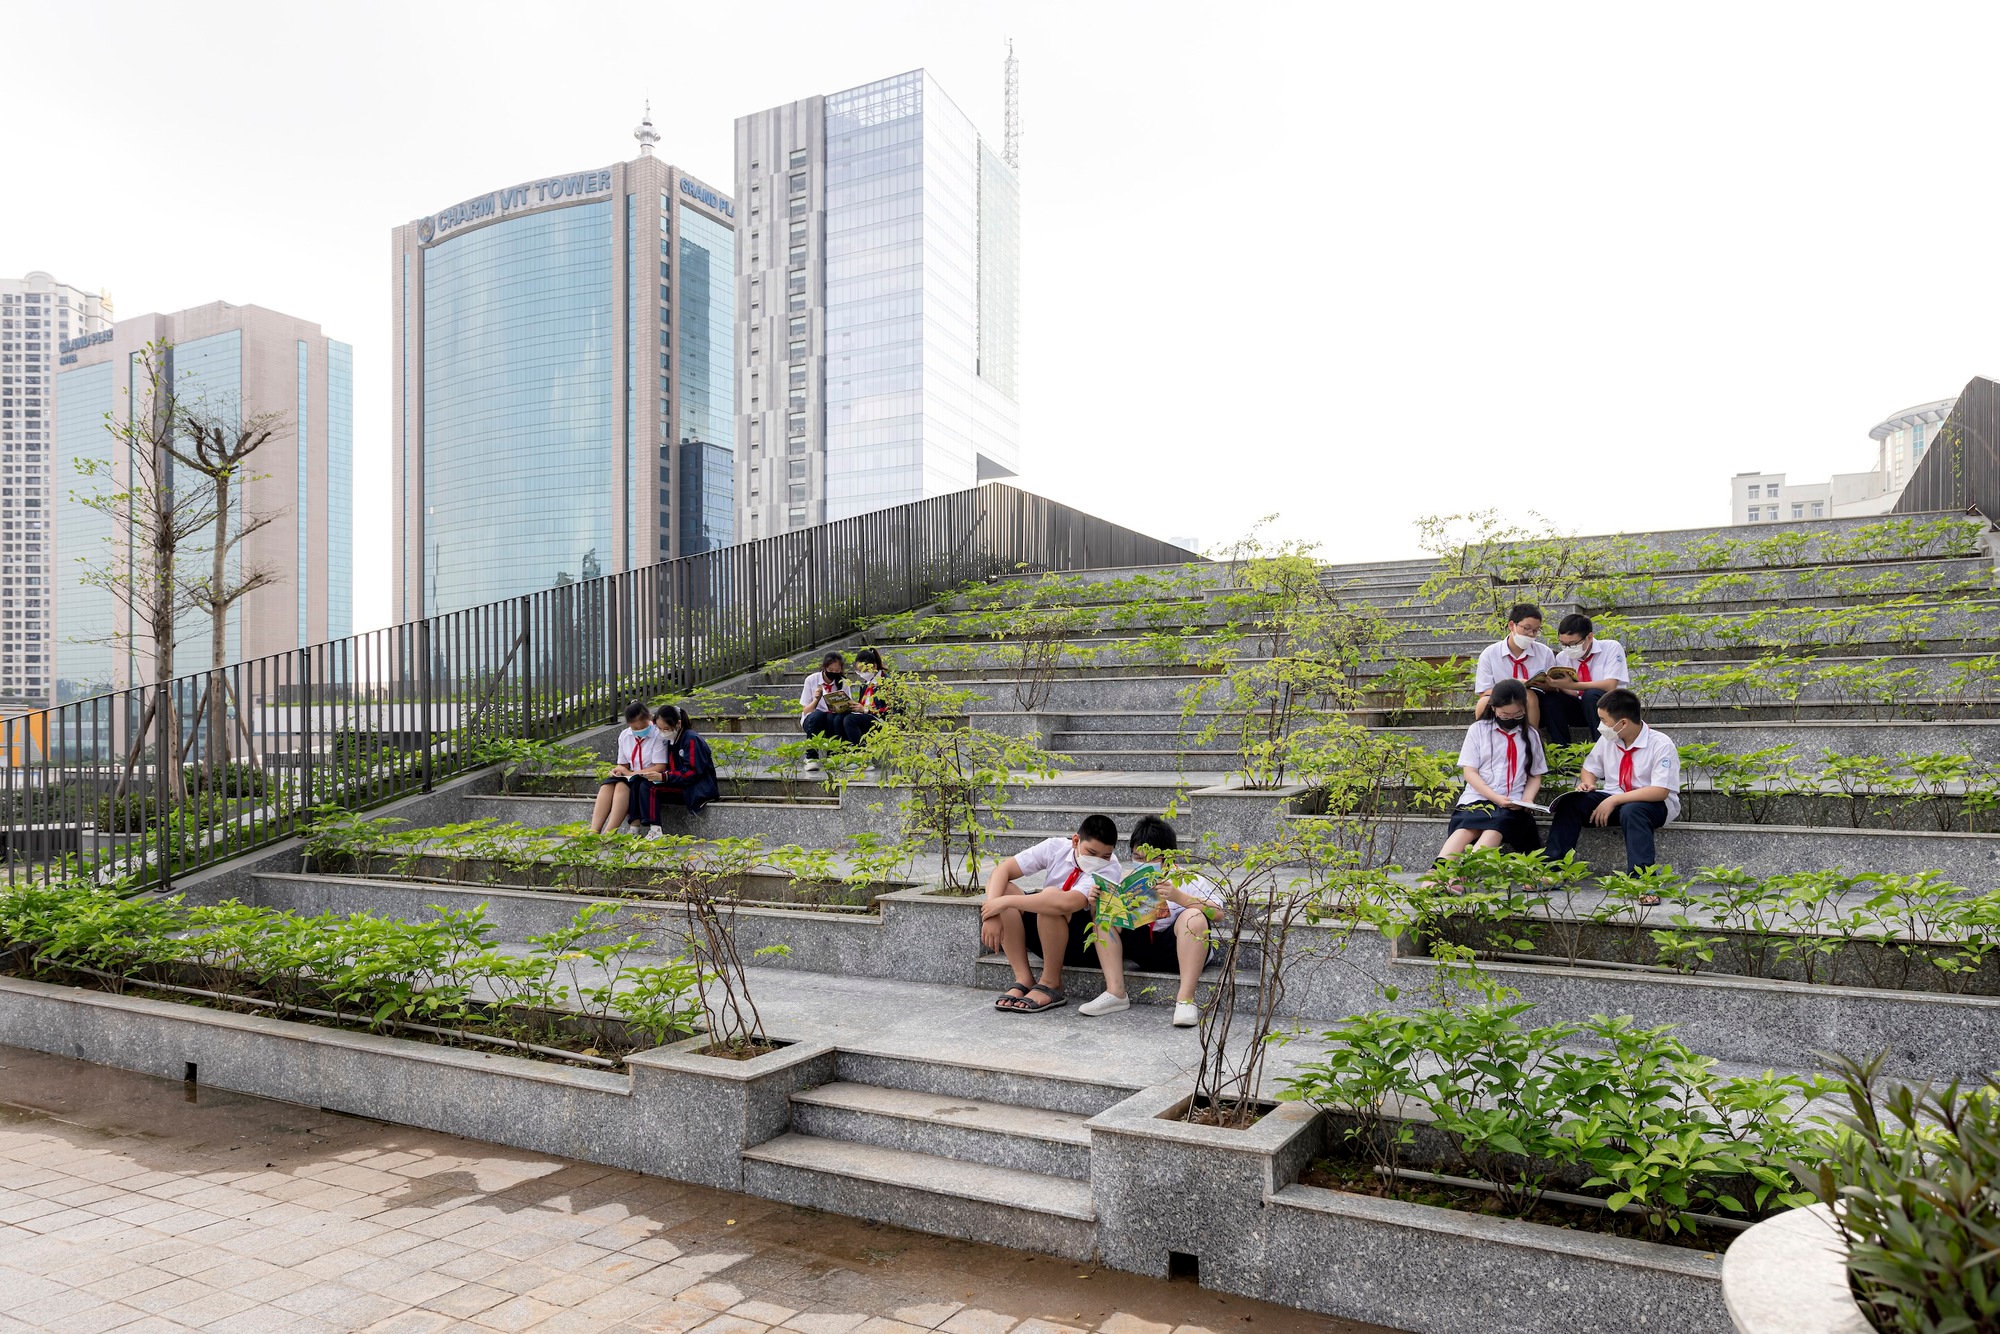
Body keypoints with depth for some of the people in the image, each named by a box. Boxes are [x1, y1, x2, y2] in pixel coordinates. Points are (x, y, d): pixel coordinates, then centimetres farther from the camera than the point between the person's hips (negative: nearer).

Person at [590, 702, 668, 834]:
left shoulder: (658, 735, -10)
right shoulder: (624, 736, 9)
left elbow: (660, 767, -15)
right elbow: (623, 765, 17)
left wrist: (631, 773, -13)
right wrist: (620, 770, -9)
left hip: (651, 779, -6)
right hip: (631, 778, 6)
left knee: (622, 786, -32)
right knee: (607, 785, -24)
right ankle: (593, 832, -34)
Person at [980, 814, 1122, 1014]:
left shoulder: (1110, 869, -22)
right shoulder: (1056, 847, -8)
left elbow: (1066, 904, -38)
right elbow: (1002, 870, -13)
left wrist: (1005, 902, -35)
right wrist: (992, 915, -29)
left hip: (1083, 945, -5)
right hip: (1044, 939, 5)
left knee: (1051, 895, -33)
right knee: (999, 886, -18)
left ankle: (1051, 984, -17)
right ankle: (1023, 980, -18)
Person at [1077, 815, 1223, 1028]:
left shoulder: (1186, 880, -3)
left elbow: (1217, 912, -16)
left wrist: (1179, 897, -30)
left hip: (1179, 949, -4)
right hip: (1141, 946, 4)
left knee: (1193, 917, -33)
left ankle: (1185, 999, -34)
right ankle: (1115, 992, -20)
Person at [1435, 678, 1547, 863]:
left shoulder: (1530, 735, 17)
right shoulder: (1478, 730, 11)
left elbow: (1535, 776, 20)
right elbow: (1469, 772, 4)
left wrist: (1526, 800, -2)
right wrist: (1496, 798, -10)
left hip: (1512, 805, 0)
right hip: (1478, 798, 0)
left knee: (1495, 828, -35)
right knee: (1466, 828, -34)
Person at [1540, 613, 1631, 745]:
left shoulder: (1611, 648, -9)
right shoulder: (1562, 658, 3)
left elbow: (1610, 685, -21)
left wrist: (1572, 685, -31)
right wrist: (1550, 686, -25)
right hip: (1578, 707, 4)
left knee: (1592, 695, -35)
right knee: (1550, 700, -22)